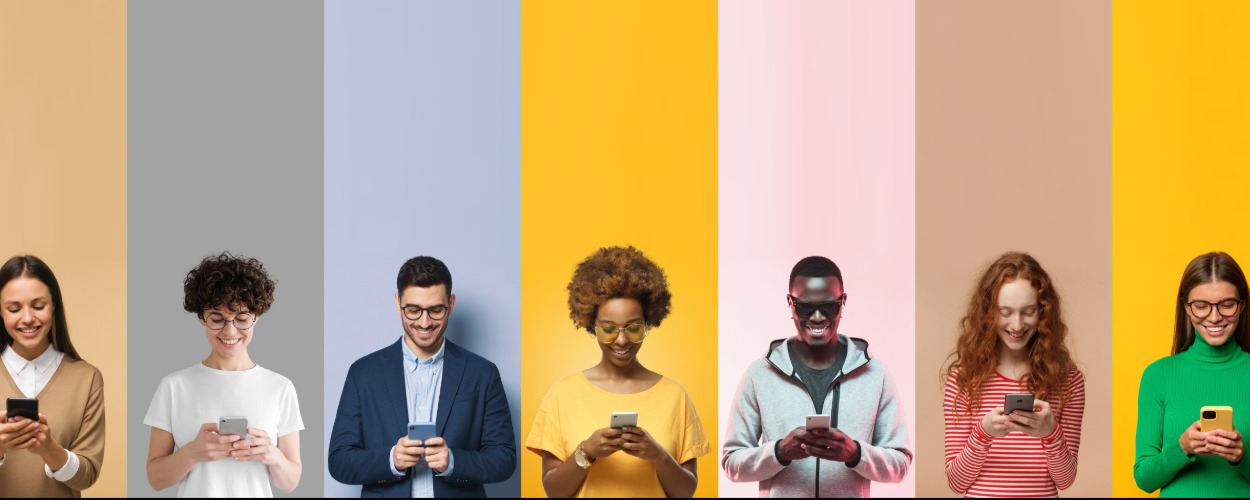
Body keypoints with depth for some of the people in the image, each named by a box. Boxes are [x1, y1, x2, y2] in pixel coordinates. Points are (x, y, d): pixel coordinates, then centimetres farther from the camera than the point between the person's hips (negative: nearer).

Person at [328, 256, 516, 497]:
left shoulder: (482, 374, 4)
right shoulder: (364, 373, 5)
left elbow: (504, 459, 2)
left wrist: (453, 461, -15)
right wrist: (390, 459, -14)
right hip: (386, 493, 1)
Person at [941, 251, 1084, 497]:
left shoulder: (1068, 379, 1)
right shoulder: (964, 376, -2)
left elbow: (1065, 479, 0)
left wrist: (1050, 432, -16)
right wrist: (983, 431, -16)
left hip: (1044, 492, 0)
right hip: (981, 493, 0)